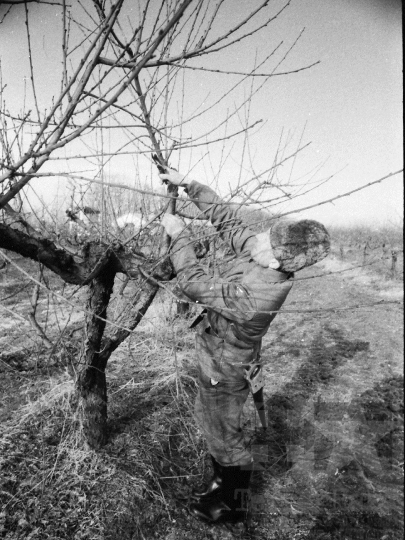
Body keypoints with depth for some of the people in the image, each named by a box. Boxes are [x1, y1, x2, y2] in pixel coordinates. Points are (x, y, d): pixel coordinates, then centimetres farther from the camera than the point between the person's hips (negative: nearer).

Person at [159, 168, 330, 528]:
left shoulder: (256, 296, -39)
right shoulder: (258, 253, -15)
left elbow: (196, 285, -31)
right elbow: (226, 218, -6)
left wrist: (179, 234, -20)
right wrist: (187, 183, -8)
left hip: (225, 372, -8)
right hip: (216, 361, 8)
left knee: (224, 436, 14)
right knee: (209, 421, 26)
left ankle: (232, 506, 42)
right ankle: (223, 484, 49)